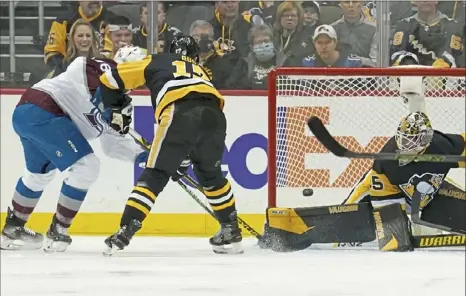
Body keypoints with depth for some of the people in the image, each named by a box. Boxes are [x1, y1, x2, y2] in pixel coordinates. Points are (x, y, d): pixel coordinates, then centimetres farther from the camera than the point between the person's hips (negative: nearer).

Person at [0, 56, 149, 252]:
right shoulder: (107, 69, -1)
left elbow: (111, 143, 25)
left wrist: (141, 155, 12)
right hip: (42, 113, -11)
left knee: (40, 173, 31)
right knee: (86, 167, -8)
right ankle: (57, 231, 0)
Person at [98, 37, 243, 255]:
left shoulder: (155, 62, 30)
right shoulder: (200, 71, 40)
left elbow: (110, 80, 26)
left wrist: (115, 110, 40)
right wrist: (184, 158, 39)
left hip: (179, 113, -4)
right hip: (214, 115, 4)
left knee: (154, 176, 3)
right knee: (210, 174, 27)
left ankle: (125, 232, -7)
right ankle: (231, 233, 30)